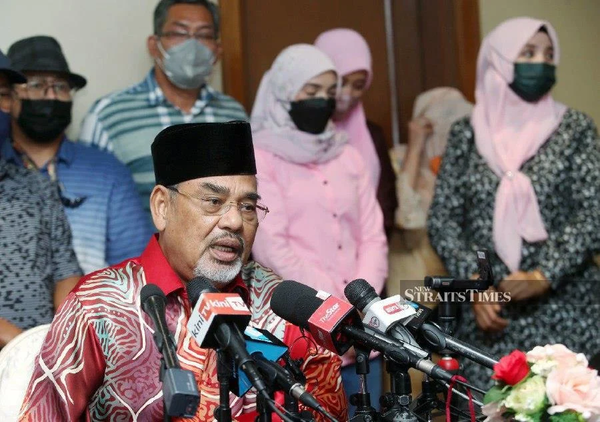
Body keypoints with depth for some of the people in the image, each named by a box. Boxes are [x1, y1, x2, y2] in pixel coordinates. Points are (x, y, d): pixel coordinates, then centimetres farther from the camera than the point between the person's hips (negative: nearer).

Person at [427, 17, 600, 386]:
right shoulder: (467, 134, 7)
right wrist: (474, 283, -9)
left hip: (566, 310, -1)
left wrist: (544, 275, -16)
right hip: (489, 314, 1)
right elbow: (442, 219, 4)